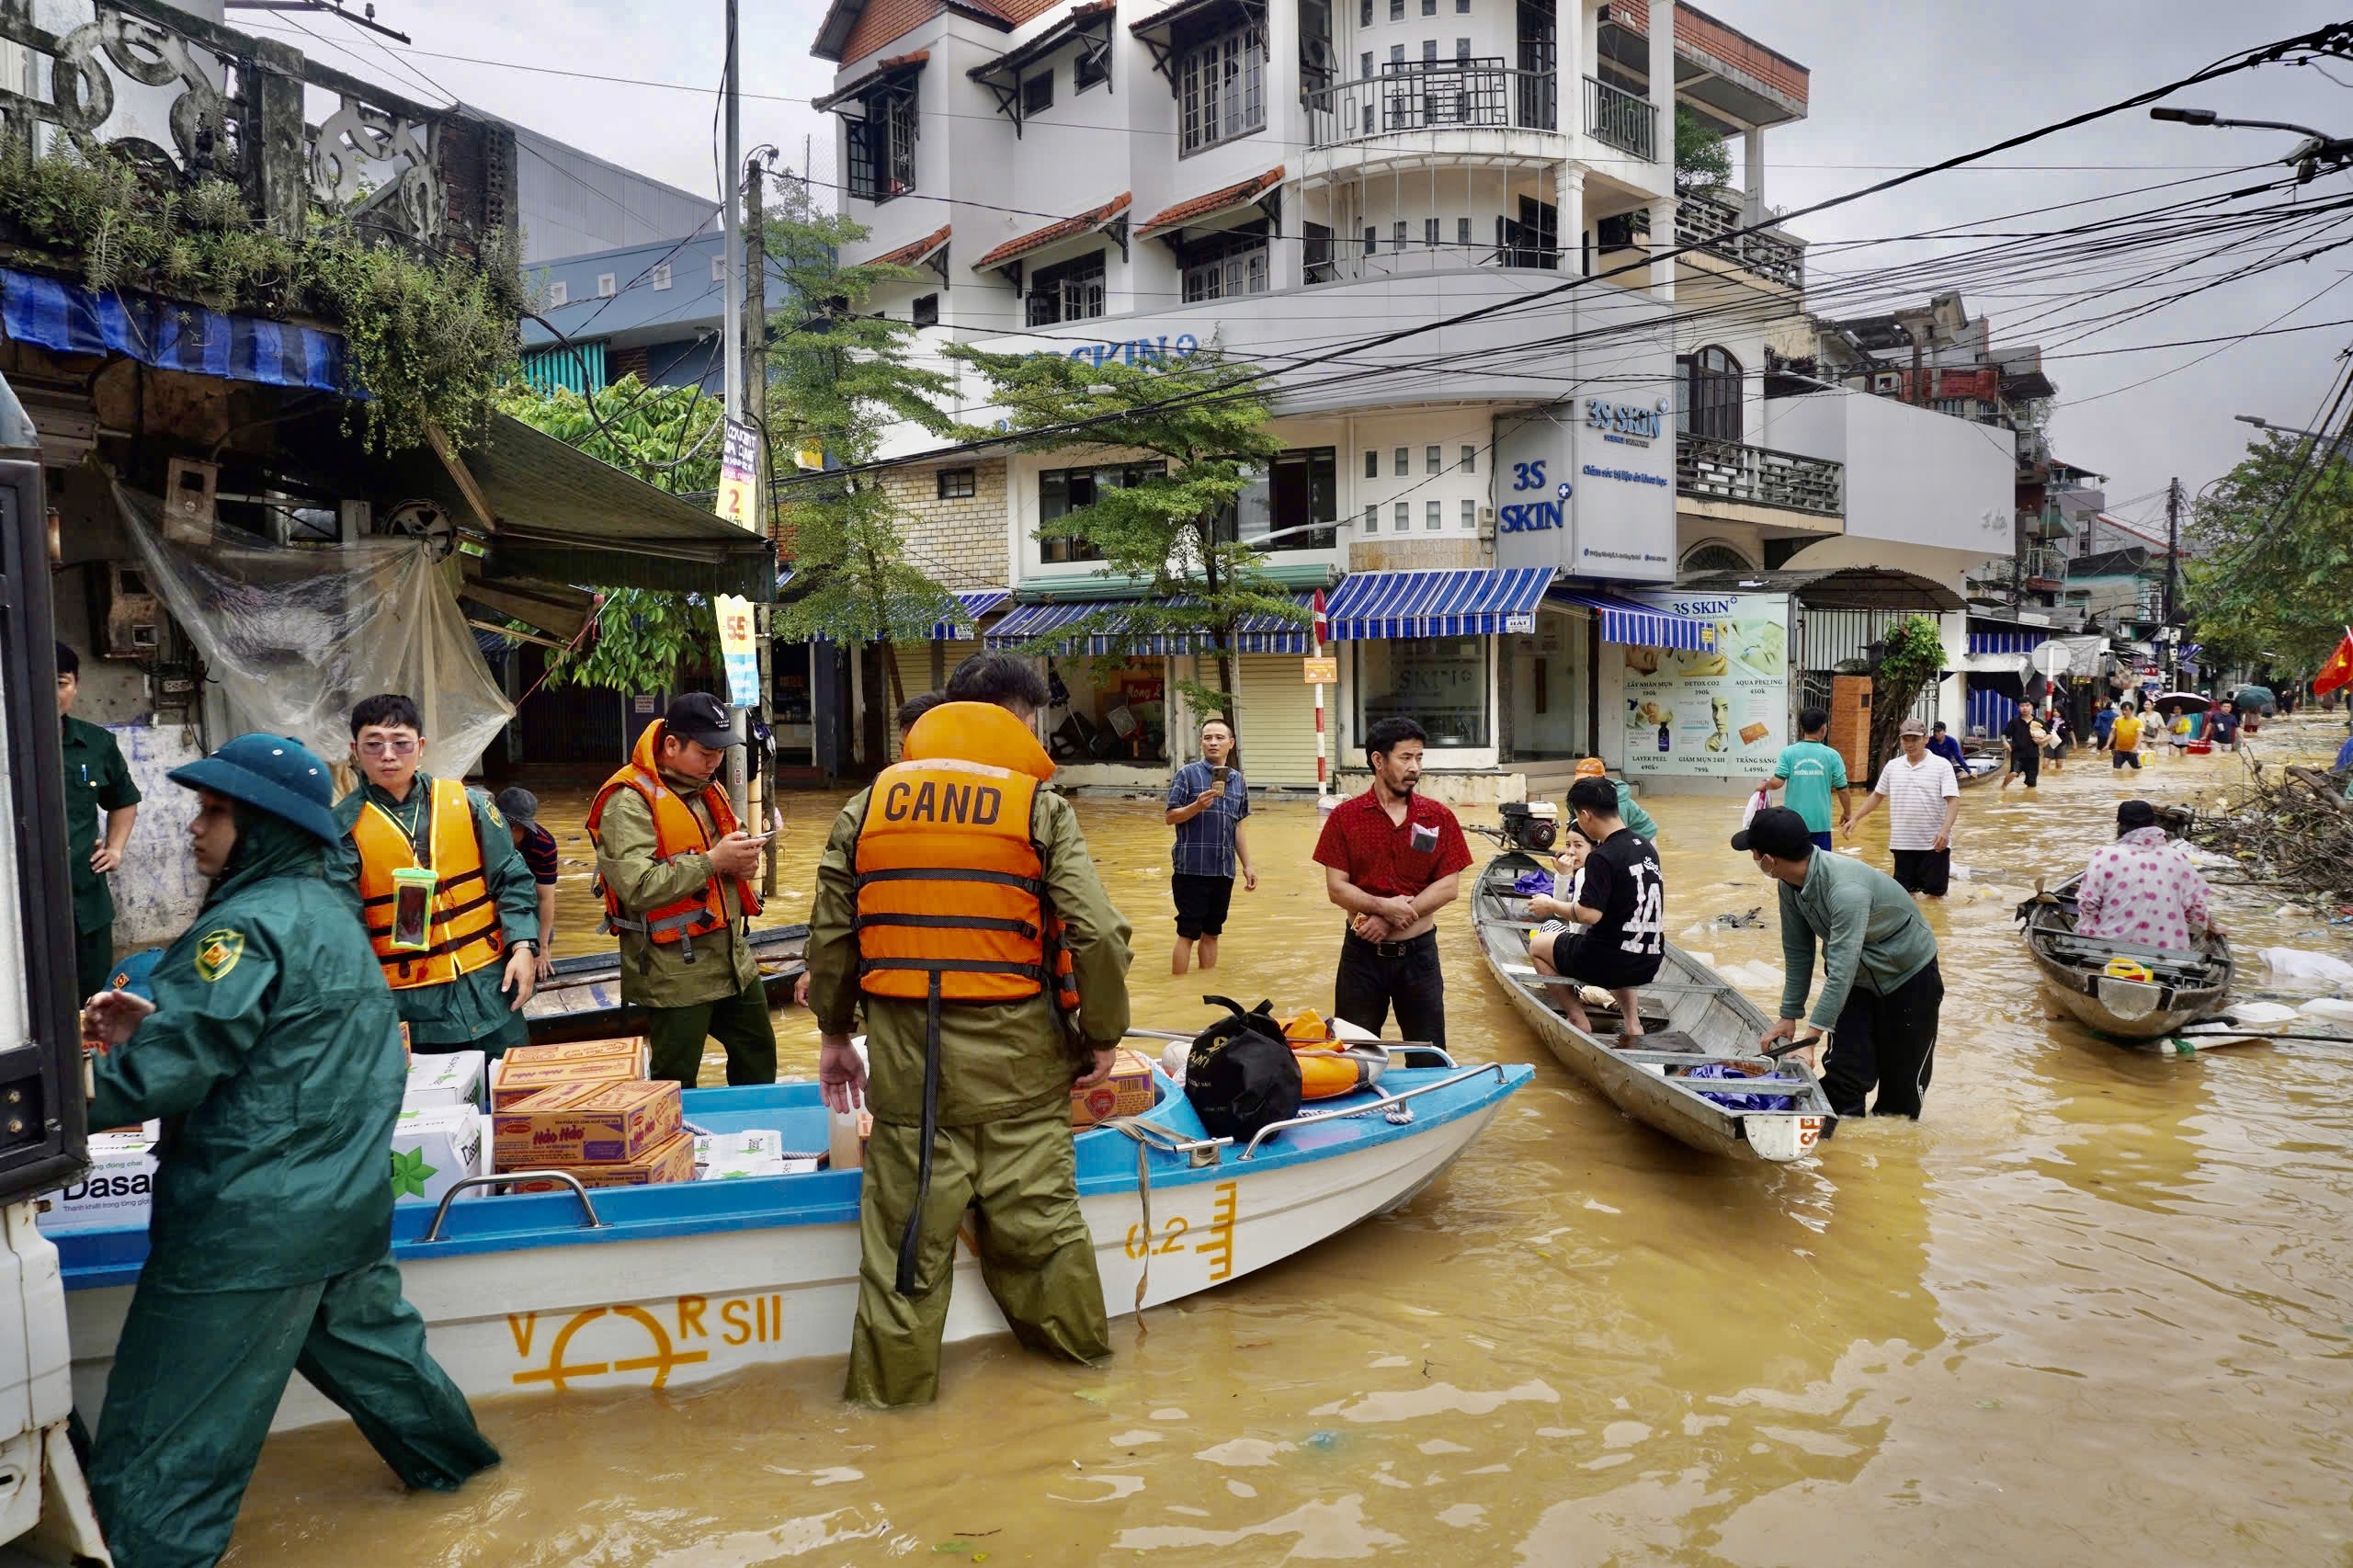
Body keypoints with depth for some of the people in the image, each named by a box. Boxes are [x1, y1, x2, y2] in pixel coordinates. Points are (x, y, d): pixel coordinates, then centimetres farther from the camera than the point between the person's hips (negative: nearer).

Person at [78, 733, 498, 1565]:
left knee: (164, 1443, 2)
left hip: (251, 1228, -9)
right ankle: (452, 1458, 45)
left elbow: (167, 1071, -21)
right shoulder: (331, 913, 10)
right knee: (365, 1341, 29)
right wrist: (156, 1022, 8)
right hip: (349, 1206, 10)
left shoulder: (248, 926, -19)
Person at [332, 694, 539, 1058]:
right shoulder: (343, 826, -4)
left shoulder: (467, 803, 1)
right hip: (407, 1000, -1)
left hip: (486, 984, 2)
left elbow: (511, 880, 5)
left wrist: (523, 947, -7)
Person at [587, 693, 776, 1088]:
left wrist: (741, 860, 2)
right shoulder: (628, 801, -16)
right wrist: (713, 861, -25)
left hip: (734, 960, 8)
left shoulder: (708, 788, 12)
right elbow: (638, 887, -27)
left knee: (758, 1056, 20)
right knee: (677, 1086, 4)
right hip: (675, 973, -8)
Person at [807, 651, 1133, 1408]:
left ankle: (892, 1388, 22)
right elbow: (1097, 932, -11)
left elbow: (831, 935, 8)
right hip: (1016, 1054, -2)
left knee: (904, 1226, 11)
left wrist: (834, 1034, 20)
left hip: (904, 1051, 2)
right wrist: (1102, 1035, 1)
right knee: (1039, 1214, 13)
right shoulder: (1041, 806, -4)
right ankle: (1080, 1347, 30)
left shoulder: (865, 807, 6)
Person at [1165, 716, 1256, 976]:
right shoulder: (1187, 773, -5)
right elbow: (1170, 817, -8)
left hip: (1224, 870, 5)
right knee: (1188, 933, -1)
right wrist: (1197, 806, -24)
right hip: (1192, 868, -5)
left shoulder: (1238, 780, 10)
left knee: (1212, 933, 12)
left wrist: (1247, 866, 14)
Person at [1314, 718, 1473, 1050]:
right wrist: (1384, 906, -22)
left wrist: (1390, 919, -15)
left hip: (1418, 952, 1)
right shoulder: (1345, 817, -4)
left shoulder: (1439, 818, -1)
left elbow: (1449, 887, -6)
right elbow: (1336, 888, -6)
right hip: (1362, 952, -1)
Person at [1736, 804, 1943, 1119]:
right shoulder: (1789, 885, -15)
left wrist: (1811, 1038, -38)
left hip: (1909, 977, -6)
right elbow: (1797, 951, -3)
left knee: (1902, 1082, 5)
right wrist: (1788, 1016, -1)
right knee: (1843, 1076, -3)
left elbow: (1840, 972, -39)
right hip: (1857, 977, 6)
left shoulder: (1846, 889, -39)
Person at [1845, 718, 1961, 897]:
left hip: (1934, 843, -3)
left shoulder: (1942, 765, -6)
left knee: (1935, 891, 0)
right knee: (1902, 891, 7)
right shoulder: (1892, 766, 6)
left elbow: (1953, 801, -12)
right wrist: (1855, 818, 8)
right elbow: (1876, 796, 16)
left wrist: (1945, 830, -25)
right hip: (1902, 842, 3)